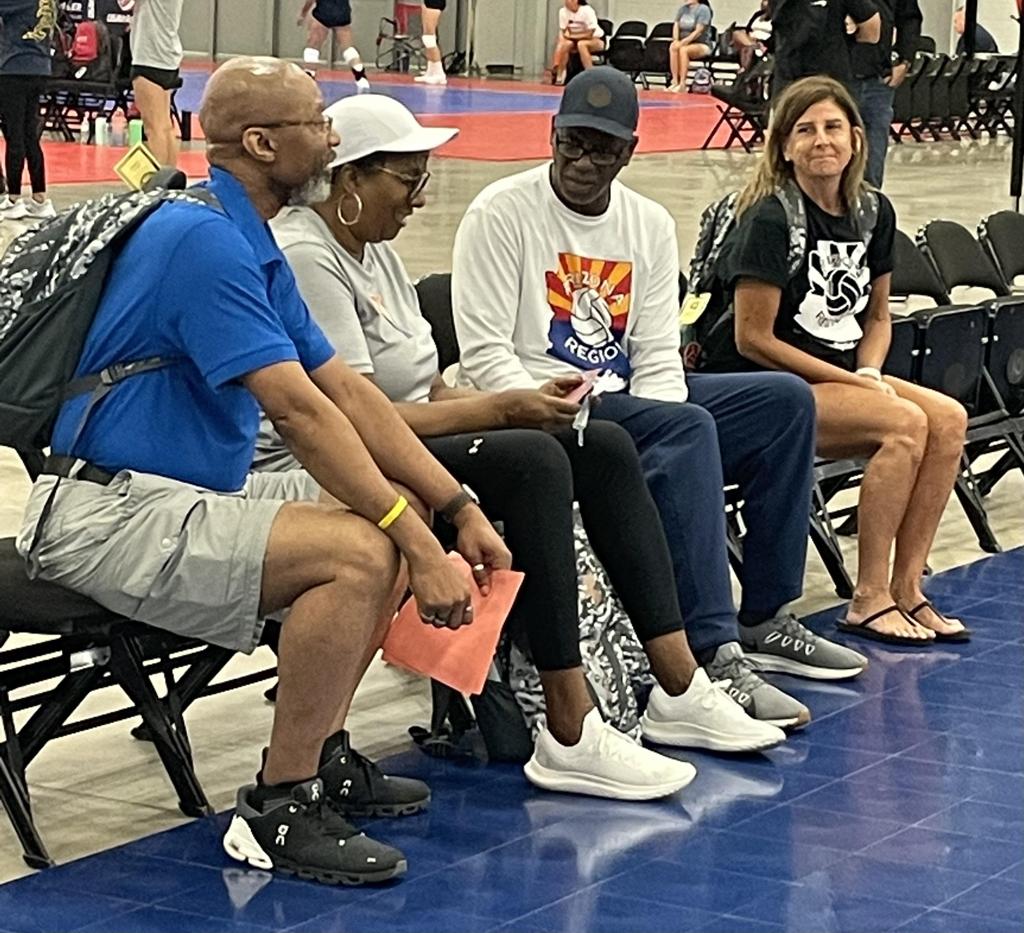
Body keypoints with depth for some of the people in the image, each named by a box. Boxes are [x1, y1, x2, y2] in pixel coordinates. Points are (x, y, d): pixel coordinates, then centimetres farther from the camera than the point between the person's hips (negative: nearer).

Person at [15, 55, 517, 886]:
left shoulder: (252, 246, 13)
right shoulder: (204, 240, -19)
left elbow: (348, 391, 12)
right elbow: (301, 412, -25)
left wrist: (458, 507, 5)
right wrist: (417, 543, -24)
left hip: (194, 492, 11)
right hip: (111, 513, -11)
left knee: (398, 514, 9)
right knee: (361, 553, -25)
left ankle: (319, 753, 14)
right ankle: (277, 810, -16)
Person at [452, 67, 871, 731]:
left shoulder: (650, 225, 9)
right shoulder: (502, 214, -8)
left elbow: (657, 358, 5)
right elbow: (484, 356, -14)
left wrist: (659, 442, -15)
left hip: (625, 399, 8)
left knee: (785, 400, -3)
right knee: (688, 428, -31)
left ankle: (764, 620, 0)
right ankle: (712, 657, -37)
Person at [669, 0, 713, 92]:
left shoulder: (703, 9, -7)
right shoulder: (682, 9, 14)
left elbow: (698, 31, -16)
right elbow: (676, 26, 6)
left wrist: (684, 42, -25)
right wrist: (676, 41, -14)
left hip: (702, 45, -5)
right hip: (685, 43, 5)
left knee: (683, 49, -36)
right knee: (672, 47, -28)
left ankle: (682, 84, -37)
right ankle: (675, 82, -34)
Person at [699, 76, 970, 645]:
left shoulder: (873, 213, 7)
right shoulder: (771, 220, -14)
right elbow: (753, 340, -15)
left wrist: (870, 372, -3)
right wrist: (851, 383, -15)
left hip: (841, 378, 7)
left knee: (949, 419, -18)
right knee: (904, 423, -28)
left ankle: (906, 589, -13)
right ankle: (870, 599, -19)